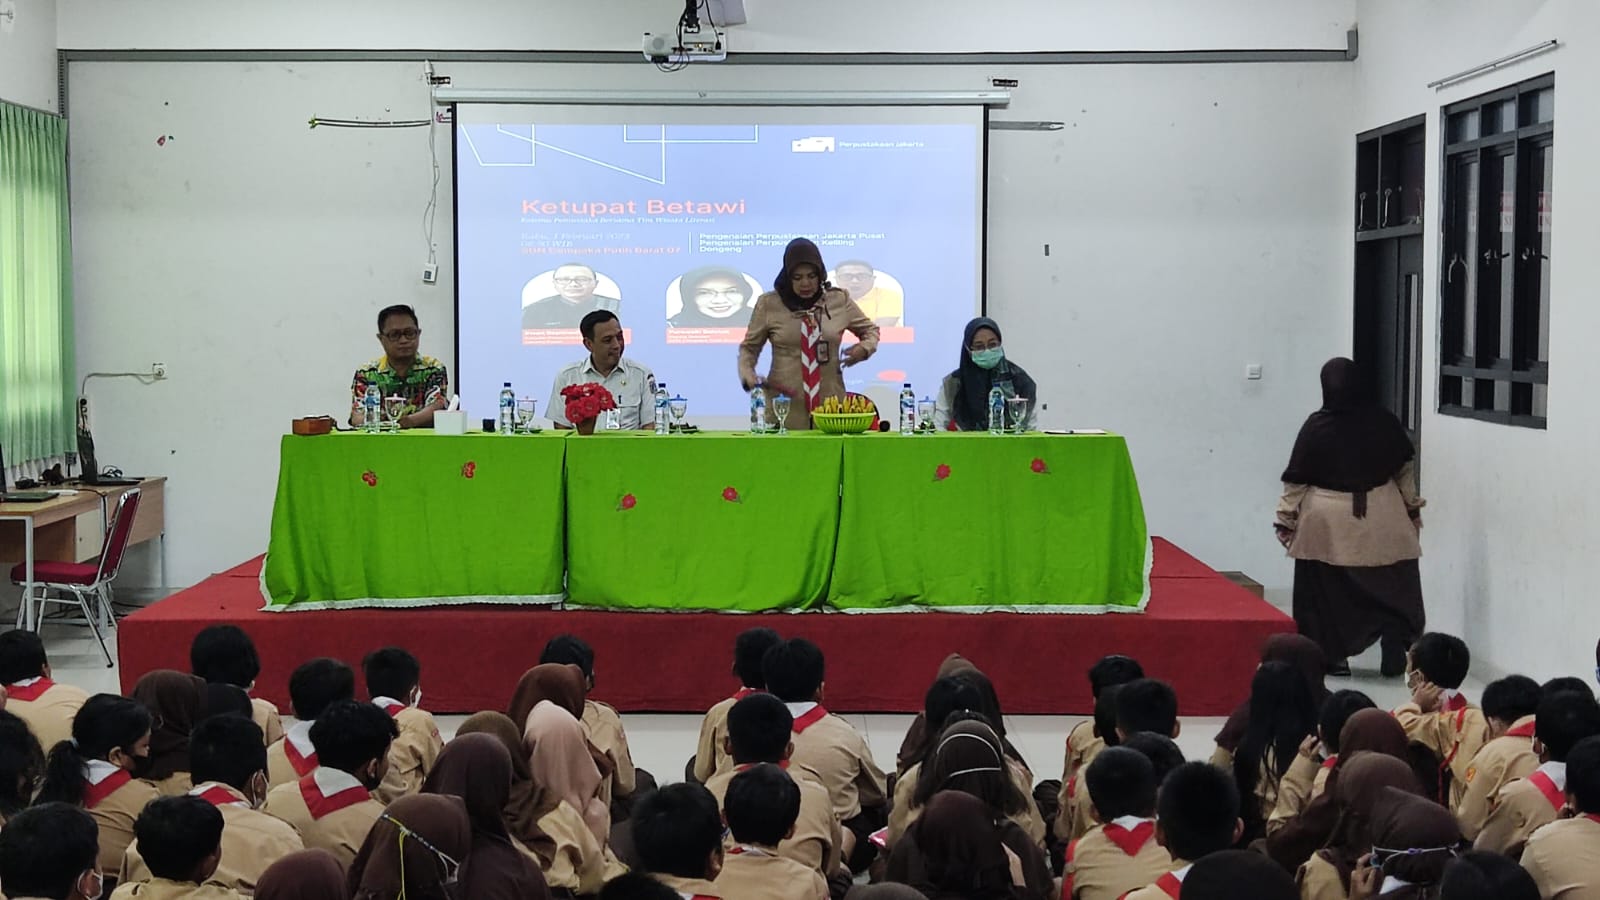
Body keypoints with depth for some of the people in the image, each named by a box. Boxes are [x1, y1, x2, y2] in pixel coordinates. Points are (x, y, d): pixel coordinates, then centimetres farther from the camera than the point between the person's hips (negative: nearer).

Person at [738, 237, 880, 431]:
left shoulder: (839, 301, 6)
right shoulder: (769, 304, 1)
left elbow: (870, 329, 21)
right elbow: (749, 348, 11)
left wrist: (864, 348, 0)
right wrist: (748, 376, -7)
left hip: (830, 403, 2)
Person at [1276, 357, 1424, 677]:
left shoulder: (1317, 425, -10)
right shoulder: (1384, 422, -4)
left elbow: (1296, 479, -5)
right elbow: (1405, 469, 8)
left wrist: (1285, 518, 4)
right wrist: (1412, 506, 21)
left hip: (1328, 520, -1)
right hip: (1382, 517, 2)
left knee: (1329, 591, 8)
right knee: (1392, 588, 11)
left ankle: (1334, 656, 12)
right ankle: (1394, 655, 7)